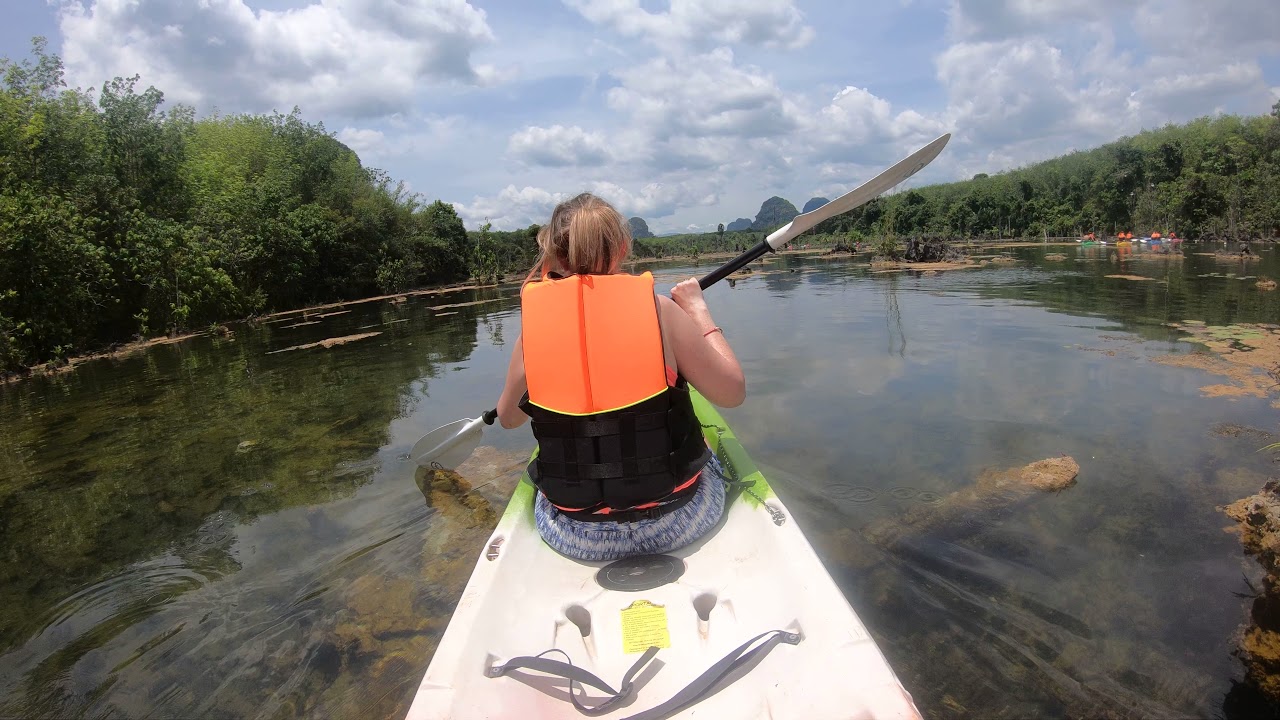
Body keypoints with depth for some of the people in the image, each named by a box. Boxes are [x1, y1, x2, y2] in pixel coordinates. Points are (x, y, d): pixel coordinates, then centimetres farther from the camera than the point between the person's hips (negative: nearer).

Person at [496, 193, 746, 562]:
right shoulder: (659, 309, -14)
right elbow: (733, 391, -5)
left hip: (574, 537, 2)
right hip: (677, 521, -1)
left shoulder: (533, 326, -7)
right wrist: (699, 311, 6)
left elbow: (508, 418, 9)